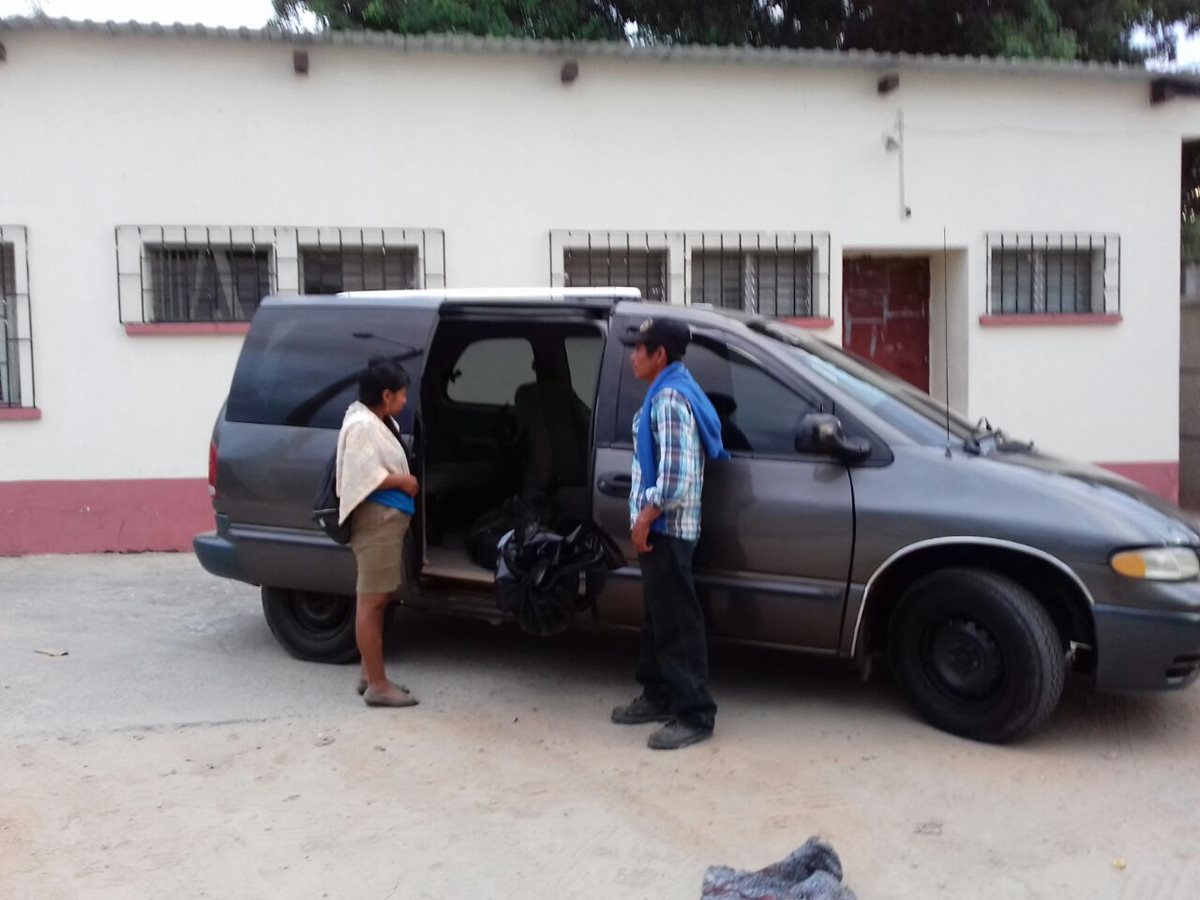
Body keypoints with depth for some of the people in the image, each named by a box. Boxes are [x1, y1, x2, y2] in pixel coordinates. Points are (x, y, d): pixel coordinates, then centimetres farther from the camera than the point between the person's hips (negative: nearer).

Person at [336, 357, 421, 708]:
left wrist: (403, 479, 6)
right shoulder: (362, 426, -16)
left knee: (378, 599, 16)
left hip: (389, 518, 11)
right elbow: (362, 478, -21)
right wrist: (402, 480, -12)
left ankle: (369, 675, 25)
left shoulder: (381, 424, 16)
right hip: (376, 519, -11)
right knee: (371, 601, -5)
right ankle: (378, 685, -1)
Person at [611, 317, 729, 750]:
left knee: (678, 622, -6)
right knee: (657, 617, 17)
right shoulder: (668, 392, 15)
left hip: (666, 527, -11)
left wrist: (645, 518, -18)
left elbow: (676, 473, -25)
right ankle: (659, 696, 28)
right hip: (662, 527, 11)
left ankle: (695, 715, 0)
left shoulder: (670, 397, -18)